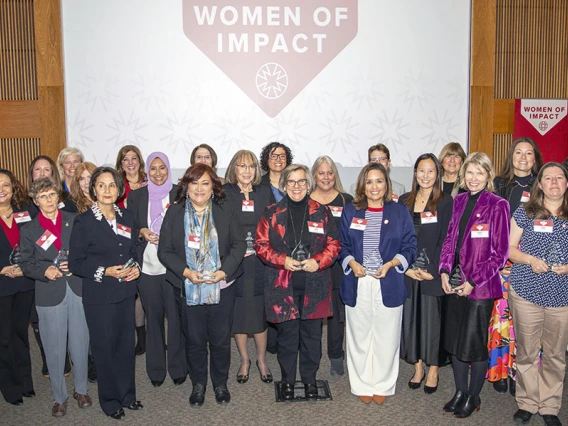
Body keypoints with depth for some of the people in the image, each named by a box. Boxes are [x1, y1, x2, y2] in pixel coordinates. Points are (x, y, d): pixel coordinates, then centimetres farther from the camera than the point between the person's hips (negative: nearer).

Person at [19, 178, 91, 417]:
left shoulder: (74, 221, 5)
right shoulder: (29, 230, 4)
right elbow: (26, 265, 3)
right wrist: (45, 270, -16)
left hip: (78, 290, 1)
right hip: (49, 295, -1)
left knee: (80, 343, 10)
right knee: (54, 348, 7)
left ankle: (81, 390, 30)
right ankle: (59, 396, 25)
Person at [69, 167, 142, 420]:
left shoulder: (126, 217, 6)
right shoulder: (83, 221, -10)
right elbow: (75, 263, -9)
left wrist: (135, 267, -2)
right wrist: (105, 271, -20)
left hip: (126, 292, 5)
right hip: (99, 296, -4)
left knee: (126, 344, 13)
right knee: (104, 347, 7)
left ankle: (127, 394, 32)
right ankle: (110, 400, 26)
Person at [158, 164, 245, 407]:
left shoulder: (225, 211, -1)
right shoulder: (174, 213, -1)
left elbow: (239, 244, -2)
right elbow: (164, 250, -3)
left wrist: (224, 271, -15)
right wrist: (185, 271, -17)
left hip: (222, 287, 0)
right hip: (187, 288, 0)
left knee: (221, 339, 10)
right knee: (194, 339, 12)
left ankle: (220, 383, 33)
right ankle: (198, 384, 33)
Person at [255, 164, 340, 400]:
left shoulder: (322, 212, 4)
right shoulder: (272, 213, 3)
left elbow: (334, 244, 5)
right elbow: (261, 244, 1)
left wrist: (319, 261, -12)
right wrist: (282, 260, -14)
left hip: (314, 285, 1)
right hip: (283, 286, -1)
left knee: (312, 334, 10)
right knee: (287, 334, 8)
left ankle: (309, 379, 28)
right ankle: (287, 380, 26)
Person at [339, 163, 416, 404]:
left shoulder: (399, 212, 5)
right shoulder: (350, 212, 7)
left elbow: (410, 247, 4)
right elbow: (342, 245, 10)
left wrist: (390, 264, -12)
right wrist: (351, 262, -9)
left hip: (389, 285, 0)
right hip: (357, 285, 1)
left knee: (386, 338, 6)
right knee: (359, 337, 7)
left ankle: (383, 386, 24)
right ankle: (363, 386, 24)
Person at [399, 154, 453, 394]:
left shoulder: (446, 202, -3)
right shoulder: (404, 201, 8)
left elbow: (445, 240, -7)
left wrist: (432, 270, -13)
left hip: (434, 273, -3)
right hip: (408, 273, 4)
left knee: (433, 319, 3)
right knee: (411, 318, 8)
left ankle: (433, 371, 18)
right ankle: (417, 368, 23)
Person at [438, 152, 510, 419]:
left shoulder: (497, 205, -10)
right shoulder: (459, 201, 7)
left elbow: (500, 252, -10)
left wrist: (473, 282, -12)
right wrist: (445, 271, -1)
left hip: (480, 286, -5)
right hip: (454, 284, 6)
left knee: (475, 344, 5)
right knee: (455, 341, 14)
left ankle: (473, 398, 26)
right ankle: (460, 392, 32)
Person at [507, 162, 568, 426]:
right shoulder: (524, 213, 2)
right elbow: (509, 248, 3)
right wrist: (530, 259, -14)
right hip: (526, 293, -1)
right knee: (527, 353, 8)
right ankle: (527, 403, 24)